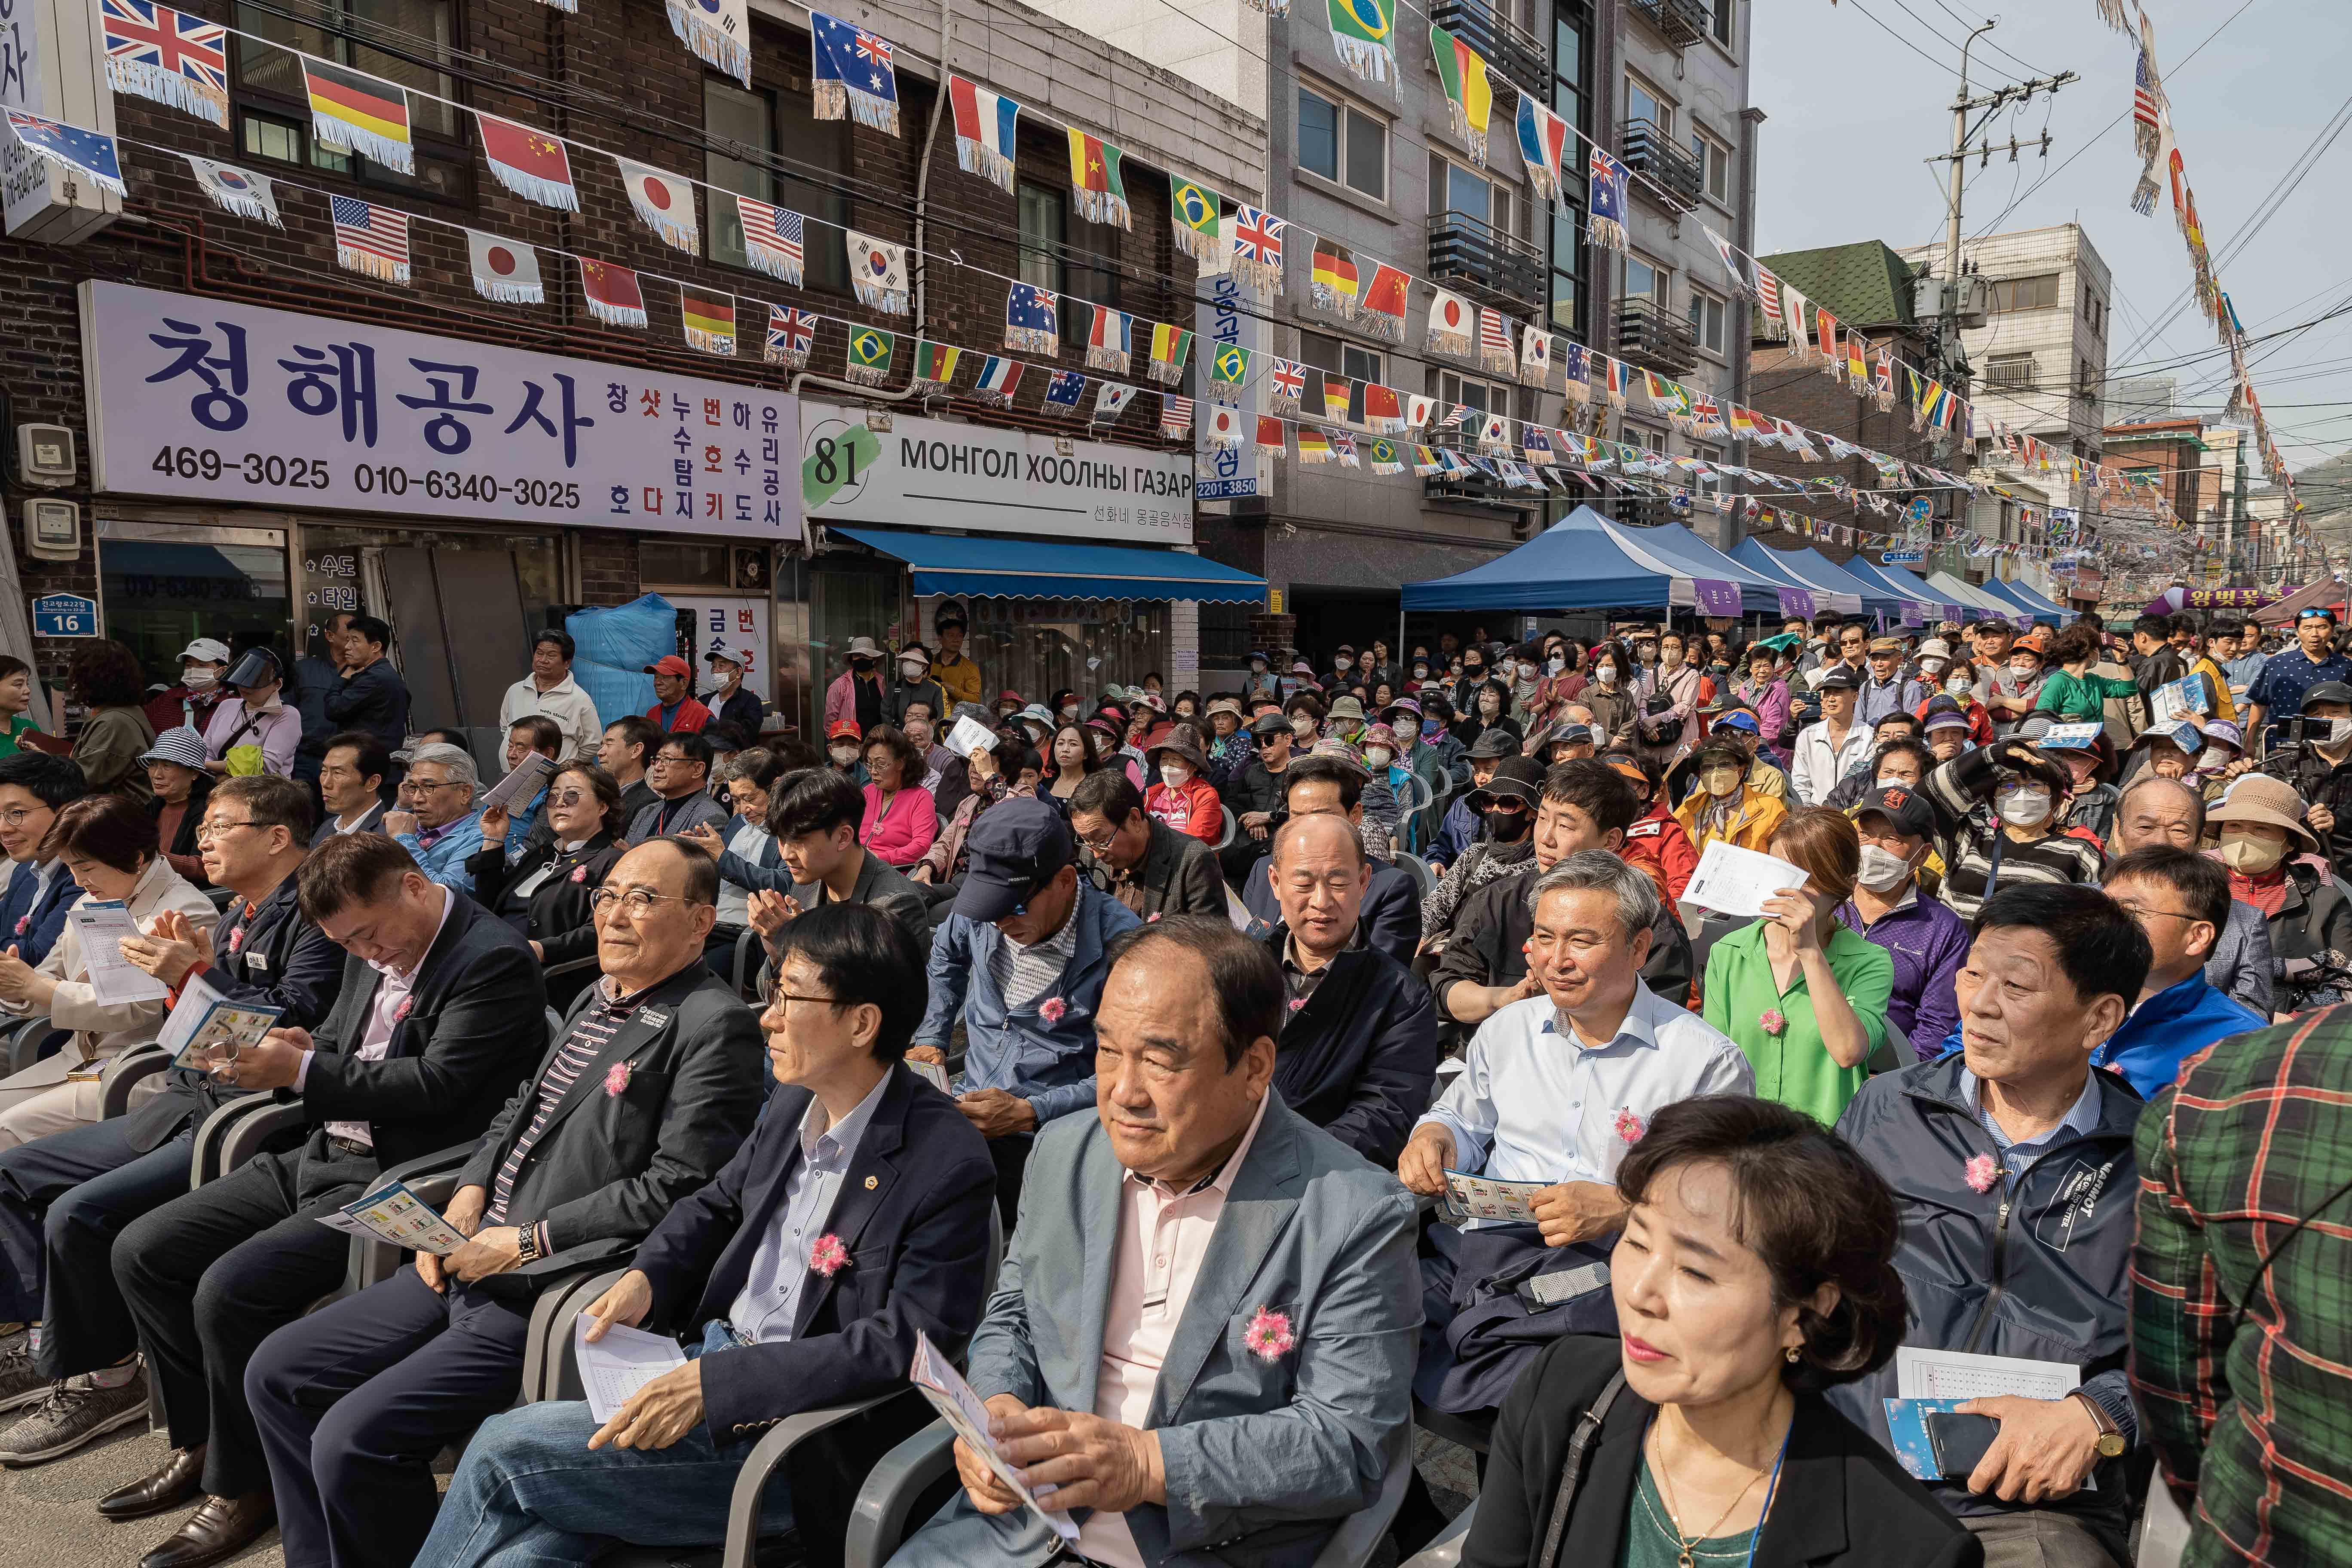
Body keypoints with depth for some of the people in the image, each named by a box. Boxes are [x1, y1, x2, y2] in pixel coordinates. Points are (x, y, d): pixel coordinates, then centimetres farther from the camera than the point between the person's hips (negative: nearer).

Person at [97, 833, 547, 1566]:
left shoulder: (493, 961, -18)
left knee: (230, 1291, -22)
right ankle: (202, 1443, 21)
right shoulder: (374, 949, 10)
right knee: (141, 1252, 7)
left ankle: (244, 1486, 2)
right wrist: (298, 1049, -2)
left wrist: (303, 1071, -19)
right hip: (322, 1155, 10)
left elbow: (436, 1087, -23)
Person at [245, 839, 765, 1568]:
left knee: (351, 1441, -16)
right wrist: (467, 1199, 3)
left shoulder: (714, 1027, -15)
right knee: (276, 1373, 12)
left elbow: (680, 1187, -20)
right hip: (470, 1262, 9)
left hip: (550, 1296, -9)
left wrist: (527, 1242, -15)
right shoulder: (595, 1001, 14)